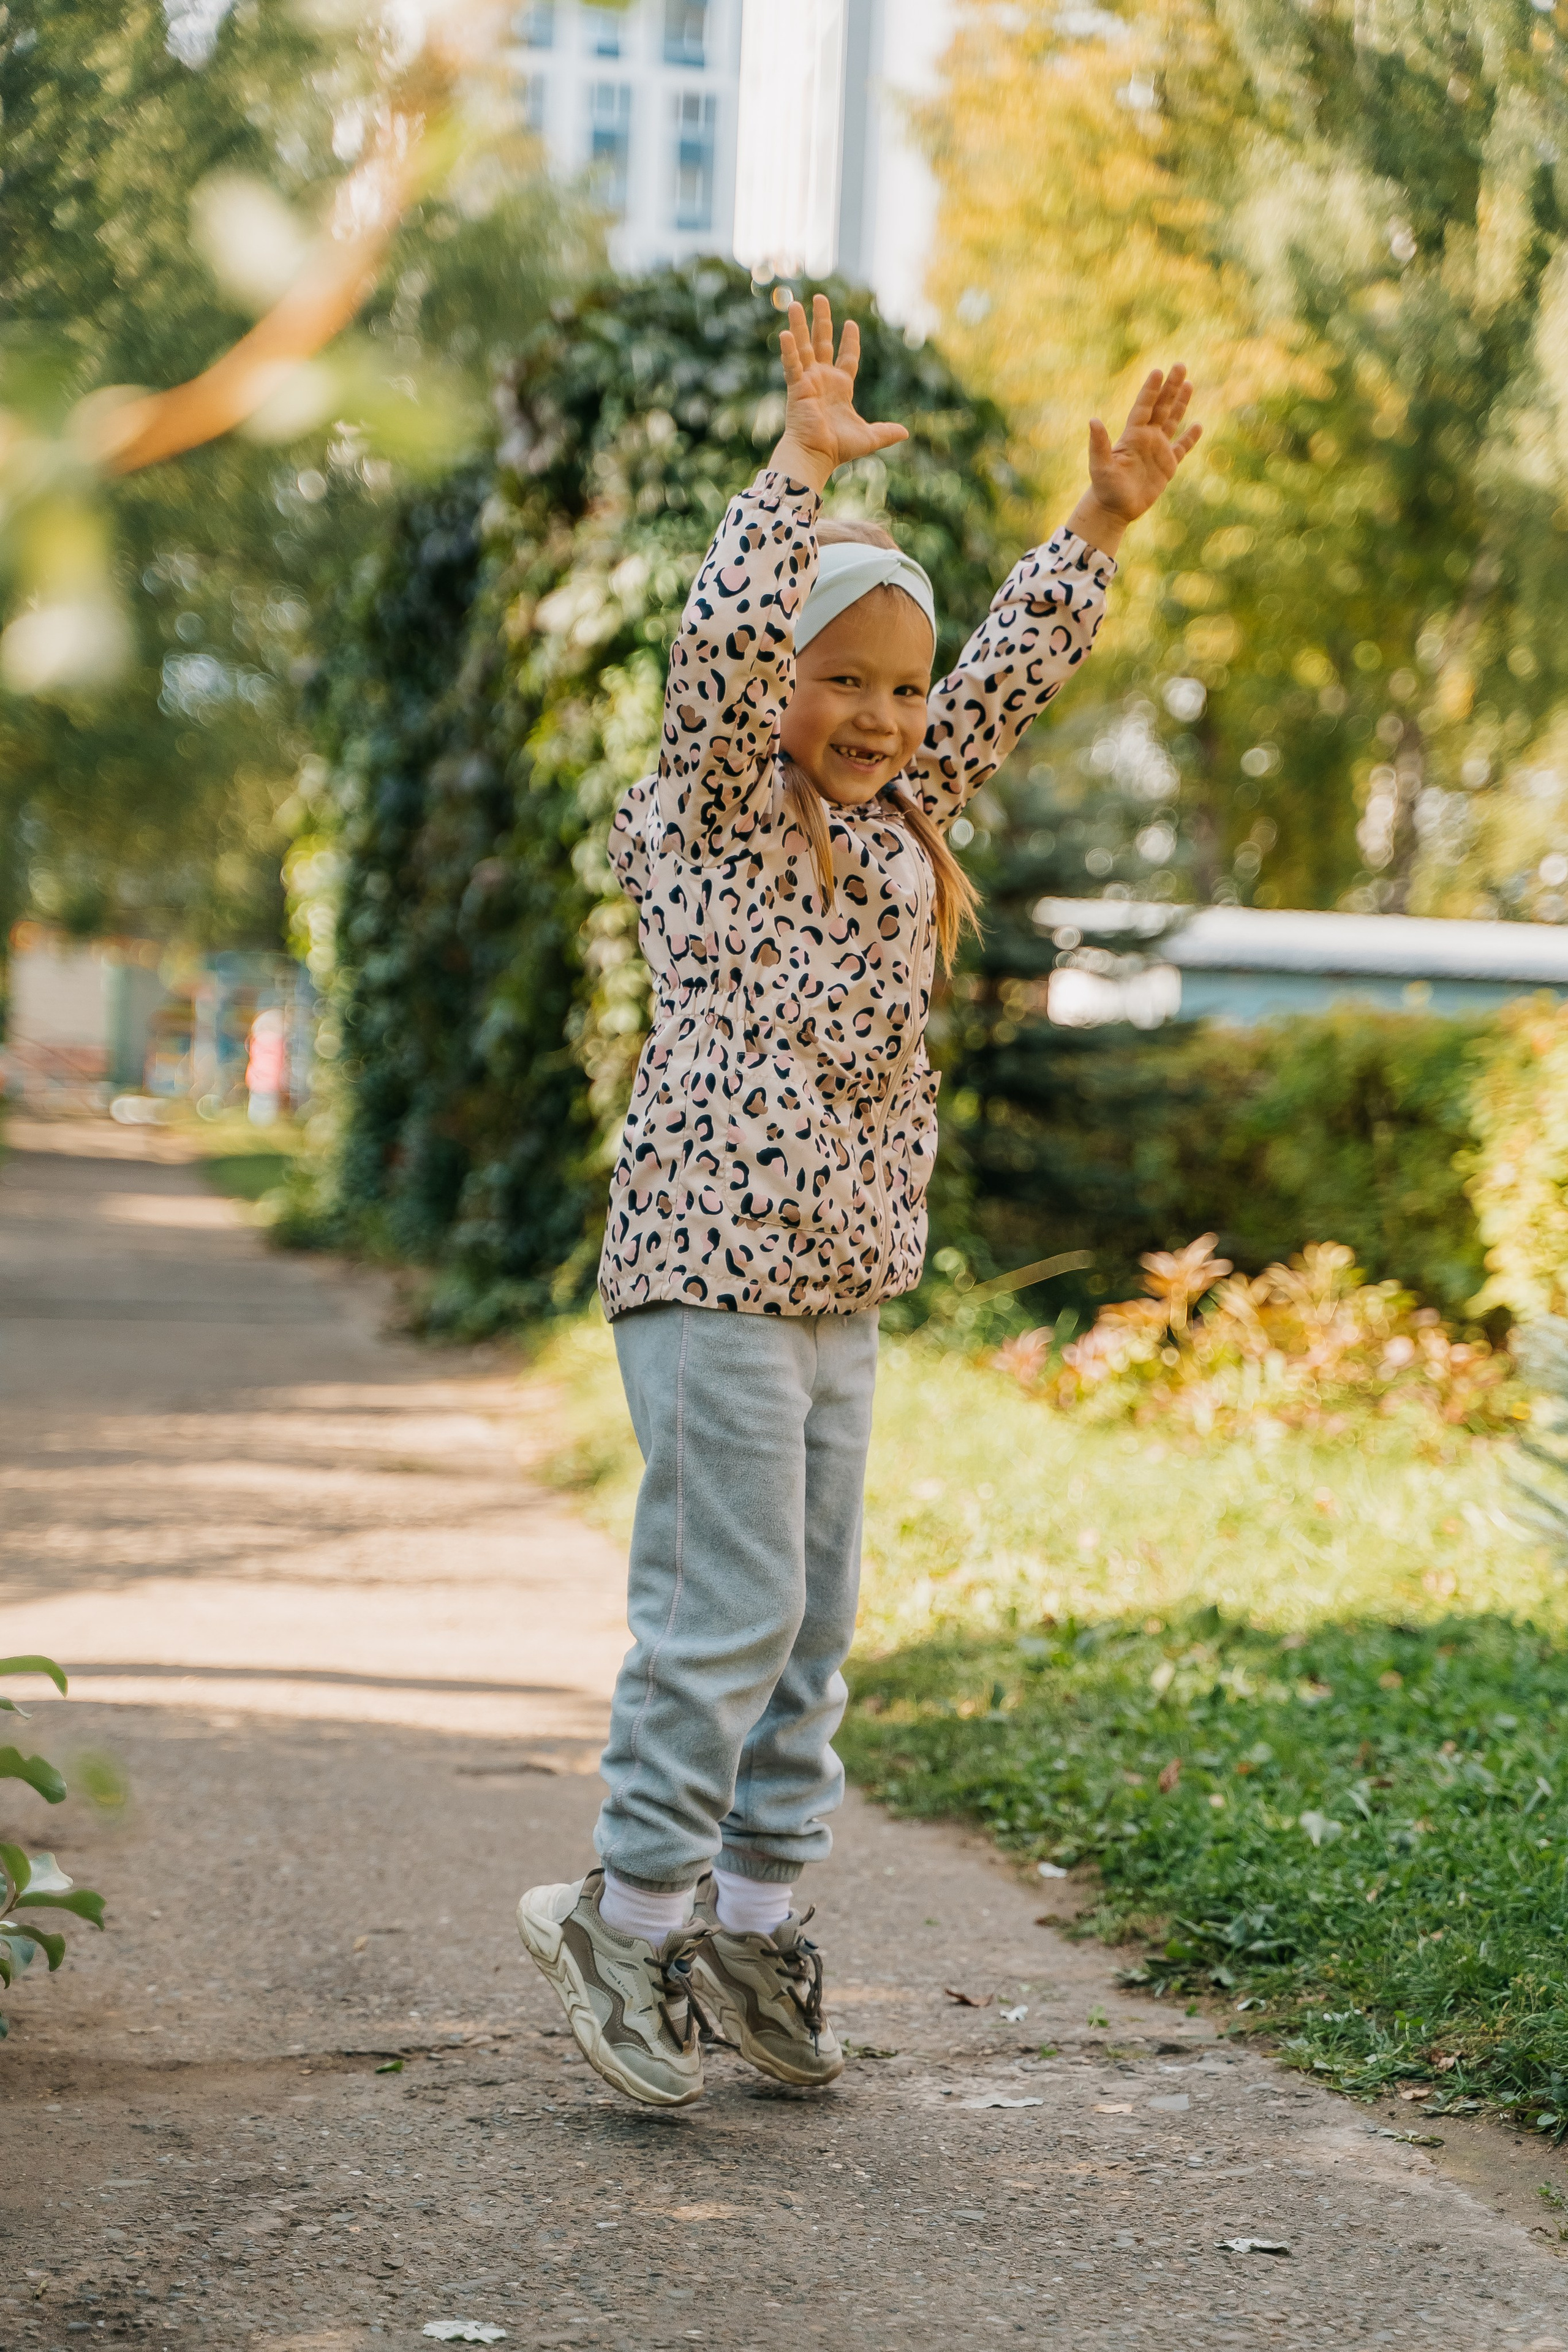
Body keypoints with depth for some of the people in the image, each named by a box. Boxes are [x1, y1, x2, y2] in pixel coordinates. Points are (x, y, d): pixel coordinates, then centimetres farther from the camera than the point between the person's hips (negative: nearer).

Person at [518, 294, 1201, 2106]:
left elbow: (1012, 672, 19)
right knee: (726, 1612, -8)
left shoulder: (891, 824, 15)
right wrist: (803, 465, -22)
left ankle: (749, 1919, 18)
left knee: (810, 1621, 10)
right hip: (711, 1272, -8)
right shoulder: (714, 808, -4)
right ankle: (631, 1914, 3)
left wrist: (1103, 519, 14)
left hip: (842, 1288, 8)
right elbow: (728, 640, -20)